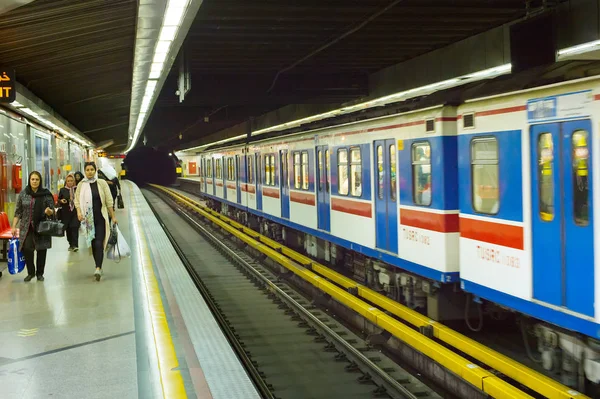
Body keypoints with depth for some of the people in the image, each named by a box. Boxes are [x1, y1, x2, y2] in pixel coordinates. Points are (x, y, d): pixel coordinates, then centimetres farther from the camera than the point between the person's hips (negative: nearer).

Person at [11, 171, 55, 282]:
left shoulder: (46, 194, -2)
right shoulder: (23, 194, 4)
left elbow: (52, 211, 1)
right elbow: (18, 211, 8)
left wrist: (49, 211, -22)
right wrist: (14, 226, 4)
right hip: (27, 227, 1)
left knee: (41, 250, 3)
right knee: (26, 249, -11)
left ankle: (40, 273, 20)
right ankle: (30, 272, 9)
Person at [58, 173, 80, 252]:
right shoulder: (62, 190, 6)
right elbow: (58, 200, 11)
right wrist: (61, 201, -9)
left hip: (76, 212, -2)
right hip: (66, 213, 2)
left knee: (75, 228, -12)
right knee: (68, 229, 7)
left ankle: (75, 245, -11)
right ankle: (71, 244, 21)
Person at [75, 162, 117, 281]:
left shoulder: (102, 183, 0)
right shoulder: (81, 185, 4)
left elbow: (109, 201, 2)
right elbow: (77, 200, 6)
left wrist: (113, 216, 3)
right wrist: (79, 211, -13)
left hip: (101, 218, -2)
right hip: (88, 218, 2)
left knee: (99, 243, -13)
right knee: (93, 244, 9)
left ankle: (98, 268, -20)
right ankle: (99, 267, 21)